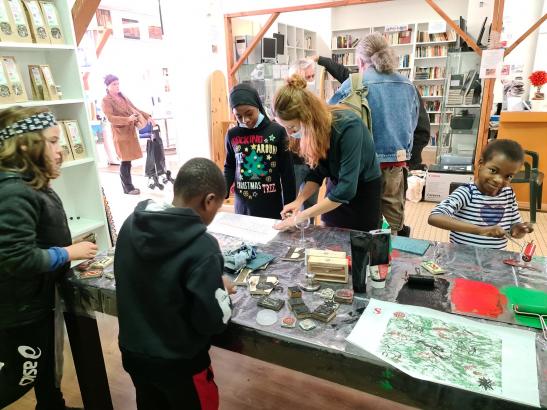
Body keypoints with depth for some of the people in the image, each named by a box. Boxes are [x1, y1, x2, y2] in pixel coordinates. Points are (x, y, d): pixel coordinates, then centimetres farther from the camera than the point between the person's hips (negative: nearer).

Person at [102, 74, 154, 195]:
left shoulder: (122, 97, 16)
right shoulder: (106, 100, -6)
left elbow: (134, 108, 22)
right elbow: (110, 118, -16)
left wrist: (147, 117, 14)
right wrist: (127, 119, -27)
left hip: (130, 131, 7)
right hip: (120, 133, -7)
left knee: (128, 160, 9)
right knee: (125, 161, -6)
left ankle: (128, 186, 17)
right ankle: (128, 188, 2)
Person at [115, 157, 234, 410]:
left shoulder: (131, 225, -9)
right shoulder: (201, 248, -30)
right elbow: (214, 321, -24)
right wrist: (221, 289, -5)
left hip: (132, 352, 6)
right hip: (178, 363, -5)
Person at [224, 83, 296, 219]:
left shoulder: (277, 132, -7)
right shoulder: (232, 135, 1)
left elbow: (287, 172, -3)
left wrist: (290, 206, -2)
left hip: (271, 205, -2)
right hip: (243, 206, 2)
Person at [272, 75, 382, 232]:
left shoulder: (348, 126, -32)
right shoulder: (311, 129, -14)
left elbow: (346, 189, -34)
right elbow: (317, 172, -2)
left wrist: (302, 216, -32)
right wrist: (299, 200, -18)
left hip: (363, 189, -5)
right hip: (336, 186, 5)